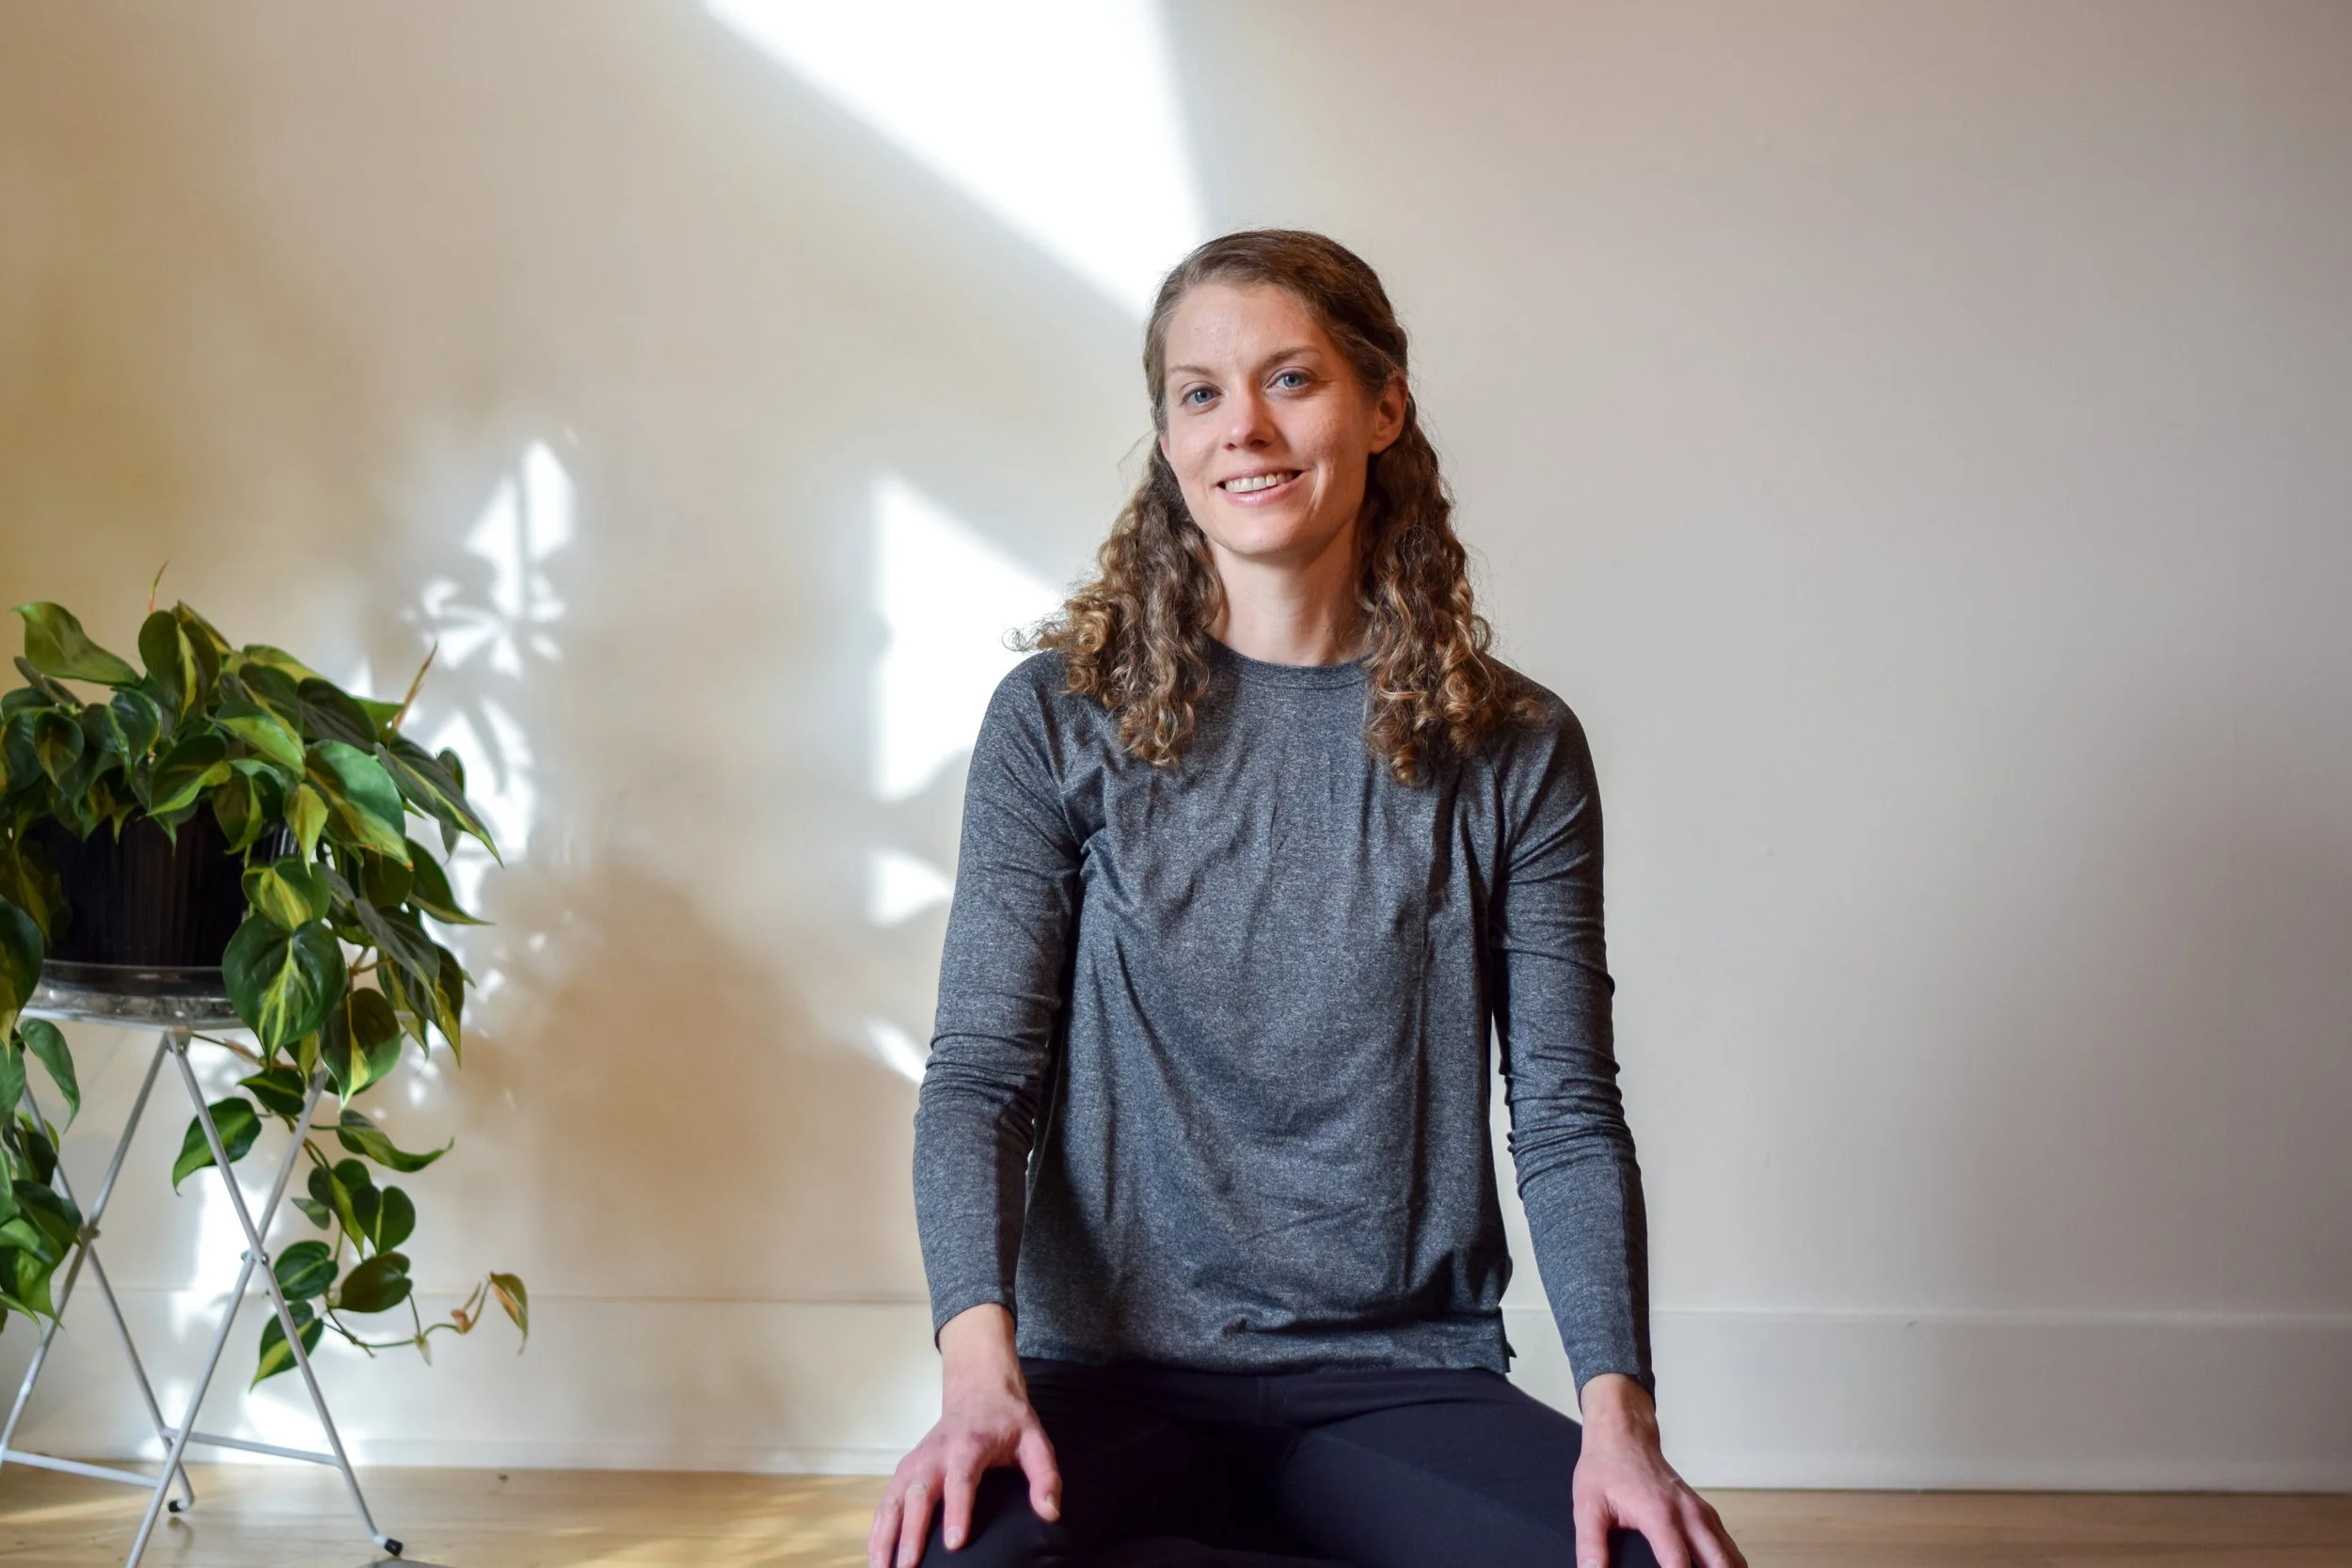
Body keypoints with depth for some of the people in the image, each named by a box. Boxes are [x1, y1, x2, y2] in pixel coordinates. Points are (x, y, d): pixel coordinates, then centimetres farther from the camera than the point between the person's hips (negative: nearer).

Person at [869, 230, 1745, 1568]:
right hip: (1117, 1371, 0)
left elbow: (1567, 1111, 2)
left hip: (1402, 1383, 1)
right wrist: (981, 1368, -19)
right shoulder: (1062, 721, 4)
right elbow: (981, 1071, -1)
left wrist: (1618, 1407, -15)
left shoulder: (1515, 752, 6)